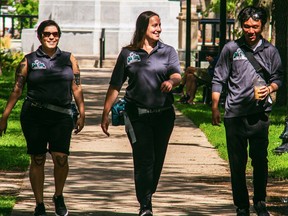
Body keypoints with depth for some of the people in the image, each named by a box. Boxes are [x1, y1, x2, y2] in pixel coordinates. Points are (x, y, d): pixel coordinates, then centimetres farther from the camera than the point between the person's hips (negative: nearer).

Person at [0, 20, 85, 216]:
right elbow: (17, 90, 5)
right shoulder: (29, 60, 6)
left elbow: (77, 88, 13)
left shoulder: (69, 59, 11)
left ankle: (59, 197, 14)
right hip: (34, 116, -1)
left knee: (60, 158, -11)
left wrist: (82, 114, 8)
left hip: (62, 117, 1)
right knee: (38, 160, 2)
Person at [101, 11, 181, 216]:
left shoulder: (168, 51, 8)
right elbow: (115, 86, 7)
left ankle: (148, 197, 27)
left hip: (163, 114, 2)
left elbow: (177, 75, -8)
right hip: (137, 114, -2)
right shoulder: (128, 54, 5)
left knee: (157, 159, 9)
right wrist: (106, 114, 4)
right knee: (143, 159, -10)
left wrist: (171, 81, -32)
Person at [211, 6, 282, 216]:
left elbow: (278, 77, 14)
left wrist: (269, 88, -8)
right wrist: (215, 108, 4)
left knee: (260, 159, -2)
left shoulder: (270, 51, 7)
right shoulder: (231, 49, 5)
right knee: (237, 163, 3)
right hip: (234, 114, 0)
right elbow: (218, 79, 8)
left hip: (259, 114, 0)